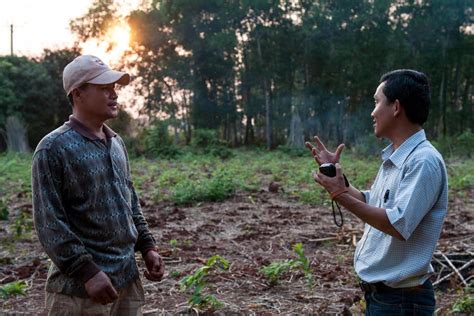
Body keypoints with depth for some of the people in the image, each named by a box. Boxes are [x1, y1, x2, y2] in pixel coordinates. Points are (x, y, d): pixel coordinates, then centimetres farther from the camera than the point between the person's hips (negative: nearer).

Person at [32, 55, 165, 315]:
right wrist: (87, 272, -19)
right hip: (81, 286, -7)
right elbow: (49, 223, -15)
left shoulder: (116, 143, 11)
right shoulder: (54, 148, -11)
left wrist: (147, 246, 10)